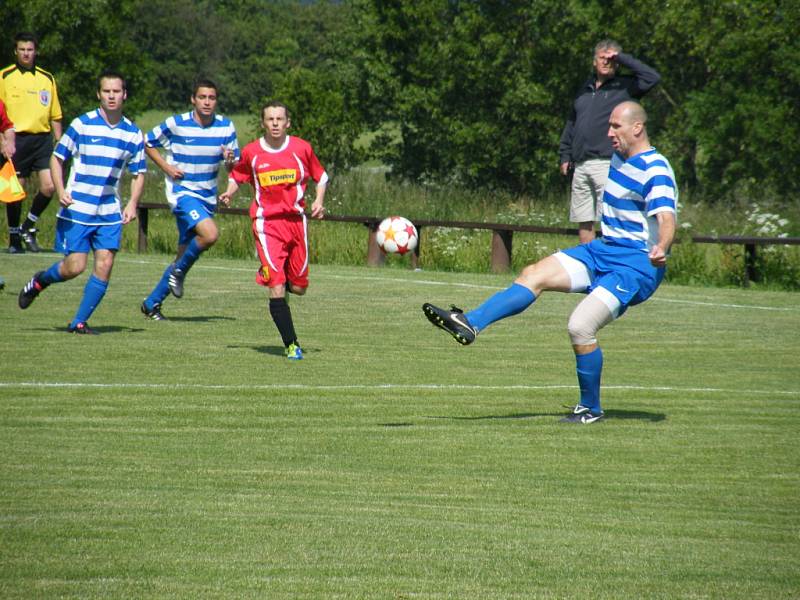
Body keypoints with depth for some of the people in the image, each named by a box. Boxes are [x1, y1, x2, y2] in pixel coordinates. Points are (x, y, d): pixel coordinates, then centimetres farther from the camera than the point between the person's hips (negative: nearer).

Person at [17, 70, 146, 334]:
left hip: (110, 213, 3)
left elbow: (139, 173, 13)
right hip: (77, 210, -3)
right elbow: (57, 158, 0)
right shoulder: (82, 124, -6)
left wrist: (132, 204, -4)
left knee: (104, 265, -8)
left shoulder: (133, 134, 4)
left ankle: (79, 322, 4)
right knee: (74, 267, -8)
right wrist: (61, 191, -16)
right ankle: (39, 281, 24)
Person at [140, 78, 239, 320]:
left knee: (185, 254, 9)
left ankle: (152, 303, 23)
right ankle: (179, 272, -2)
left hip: (207, 197, 5)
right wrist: (166, 167, -10)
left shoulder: (226, 127, -1)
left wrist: (230, 160, -19)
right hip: (182, 192, -5)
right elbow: (147, 143, 4)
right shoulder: (176, 124, -10)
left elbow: (233, 168, 5)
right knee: (210, 234, -28)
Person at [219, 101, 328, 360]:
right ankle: (291, 344, -5)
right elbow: (237, 176, 17)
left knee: (298, 288, 7)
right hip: (267, 222, -2)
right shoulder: (251, 152, 1)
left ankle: (276, 279, 43)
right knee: (276, 289, -12)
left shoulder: (302, 148, 2)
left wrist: (319, 200, -1)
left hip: (296, 220, 2)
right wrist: (229, 192, -3)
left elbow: (320, 176, 15)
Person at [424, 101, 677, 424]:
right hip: (602, 251, 9)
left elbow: (666, 219, -31)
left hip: (637, 265, -9)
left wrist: (660, 249, -51)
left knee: (580, 327, -20)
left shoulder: (656, 171, -17)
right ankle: (469, 324, -15)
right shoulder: (618, 158, 11)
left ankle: (591, 408, -2)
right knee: (534, 275, -6)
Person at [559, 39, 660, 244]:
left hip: (607, 163, -6)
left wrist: (622, 58, -7)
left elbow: (652, 77, -14)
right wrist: (565, 155, 20)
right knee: (584, 221, 7)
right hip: (581, 165, 6)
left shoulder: (624, 87, 3)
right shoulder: (586, 89, 20)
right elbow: (571, 124, 26)